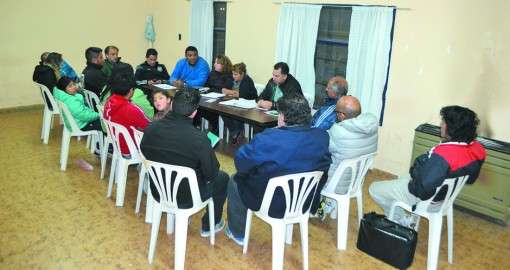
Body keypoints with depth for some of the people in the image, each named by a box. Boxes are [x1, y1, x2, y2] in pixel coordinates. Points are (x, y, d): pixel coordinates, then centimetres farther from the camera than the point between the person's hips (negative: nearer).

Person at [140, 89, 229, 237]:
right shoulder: (199, 139, -30)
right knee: (223, 178, 20)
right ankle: (209, 226, 33)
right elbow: (211, 174, -17)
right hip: (186, 198, -5)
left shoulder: (151, 129, -15)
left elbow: (145, 155, 4)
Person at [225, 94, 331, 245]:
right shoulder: (322, 137, -14)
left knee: (235, 181, 23)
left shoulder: (268, 139, -30)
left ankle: (238, 234, 38)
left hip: (273, 205, -5)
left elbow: (240, 162, -17)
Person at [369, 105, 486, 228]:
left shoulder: (442, 155, -37)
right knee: (403, 178, 33)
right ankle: (408, 220, 26)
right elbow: (470, 179, 5)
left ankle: (405, 223, 17)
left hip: (425, 195, -8)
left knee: (375, 189, 8)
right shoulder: (477, 148, -11)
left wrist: (411, 185, -14)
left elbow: (424, 189, -35)